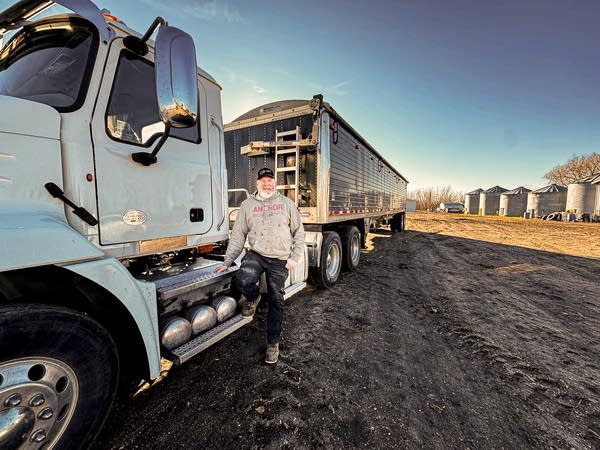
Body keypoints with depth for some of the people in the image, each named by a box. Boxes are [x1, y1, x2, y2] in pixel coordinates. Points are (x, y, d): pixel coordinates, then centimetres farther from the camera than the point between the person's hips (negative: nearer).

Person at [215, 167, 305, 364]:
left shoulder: (287, 203, 4)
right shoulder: (247, 205, 5)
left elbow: (298, 231, 5)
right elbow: (238, 235, 6)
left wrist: (295, 257, -4)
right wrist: (227, 261, 2)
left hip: (280, 260, 0)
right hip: (256, 254, 1)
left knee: (276, 301, 8)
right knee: (243, 281, -28)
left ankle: (273, 343, 29)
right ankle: (253, 298, 11)